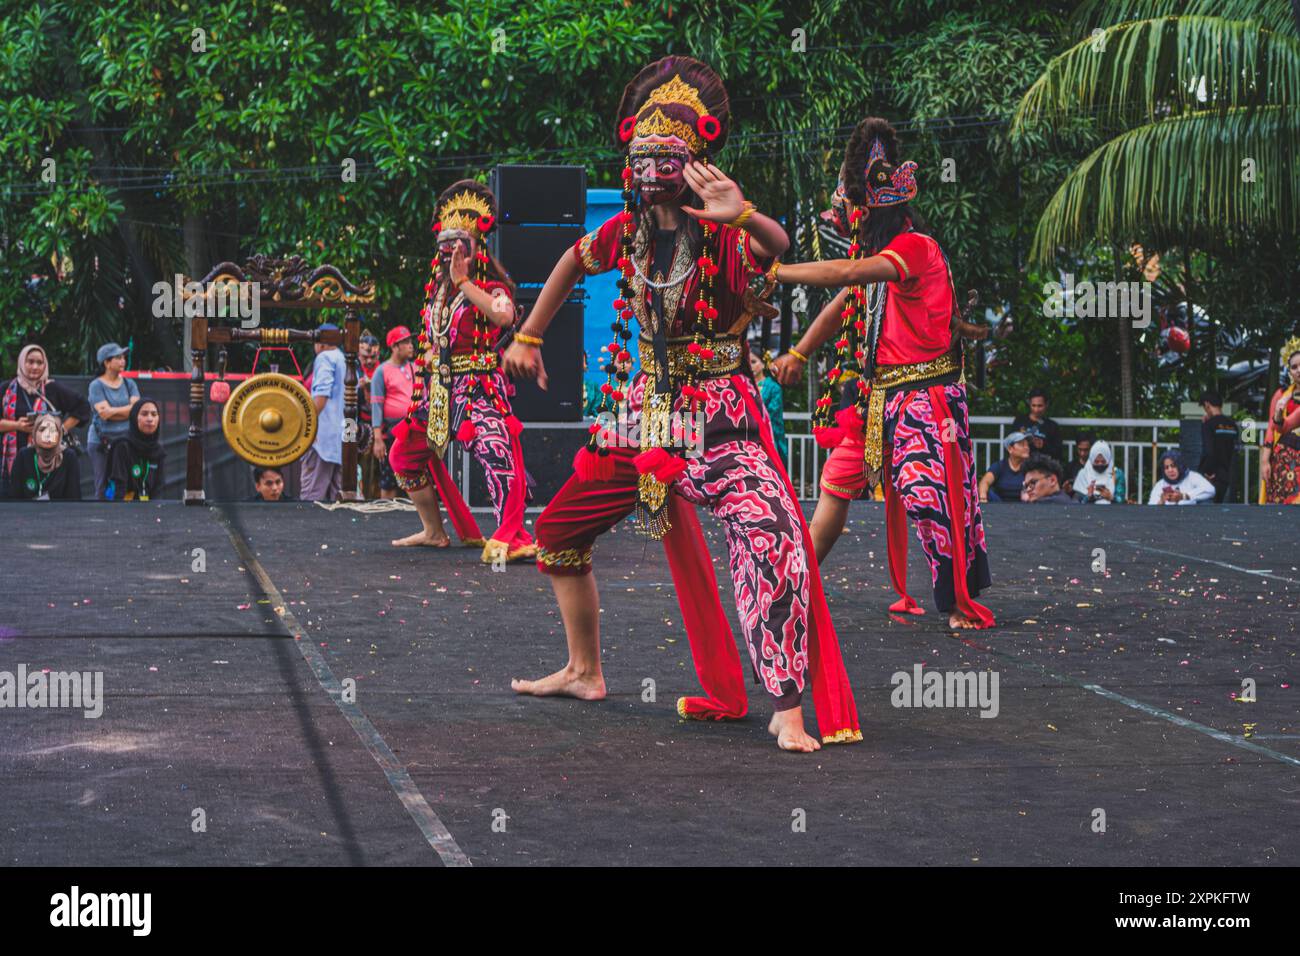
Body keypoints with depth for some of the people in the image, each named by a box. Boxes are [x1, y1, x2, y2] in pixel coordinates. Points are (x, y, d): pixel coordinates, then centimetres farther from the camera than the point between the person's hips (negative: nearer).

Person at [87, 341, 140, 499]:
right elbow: (103, 412, -11)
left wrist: (113, 411, -10)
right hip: (102, 441, -3)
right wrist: (127, 411, -6)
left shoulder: (129, 383, 13)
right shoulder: (96, 385, 0)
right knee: (103, 485, -3)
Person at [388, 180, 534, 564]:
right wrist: (428, 354, 13)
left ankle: (510, 539, -28)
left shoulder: (491, 283, -7)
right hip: (439, 385, 8)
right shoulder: (437, 285, 15)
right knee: (405, 453, 13)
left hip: (479, 384, -8)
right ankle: (434, 531, 25)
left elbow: (504, 315, -31)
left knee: (497, 452, -27)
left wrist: (463, 281, -28)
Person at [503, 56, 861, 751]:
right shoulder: (627, 229, 2)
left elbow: (779, 248, -38)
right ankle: (584, 672, 30)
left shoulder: (723, 234, -14)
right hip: (640, 416, 6)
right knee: (557, 534, 11)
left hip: (719, 419, -6)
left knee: (775, 546, -26)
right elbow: (573, 263, 24)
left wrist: (744, 216, -60)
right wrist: (528, 338, 25)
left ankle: (789, 713, -22)